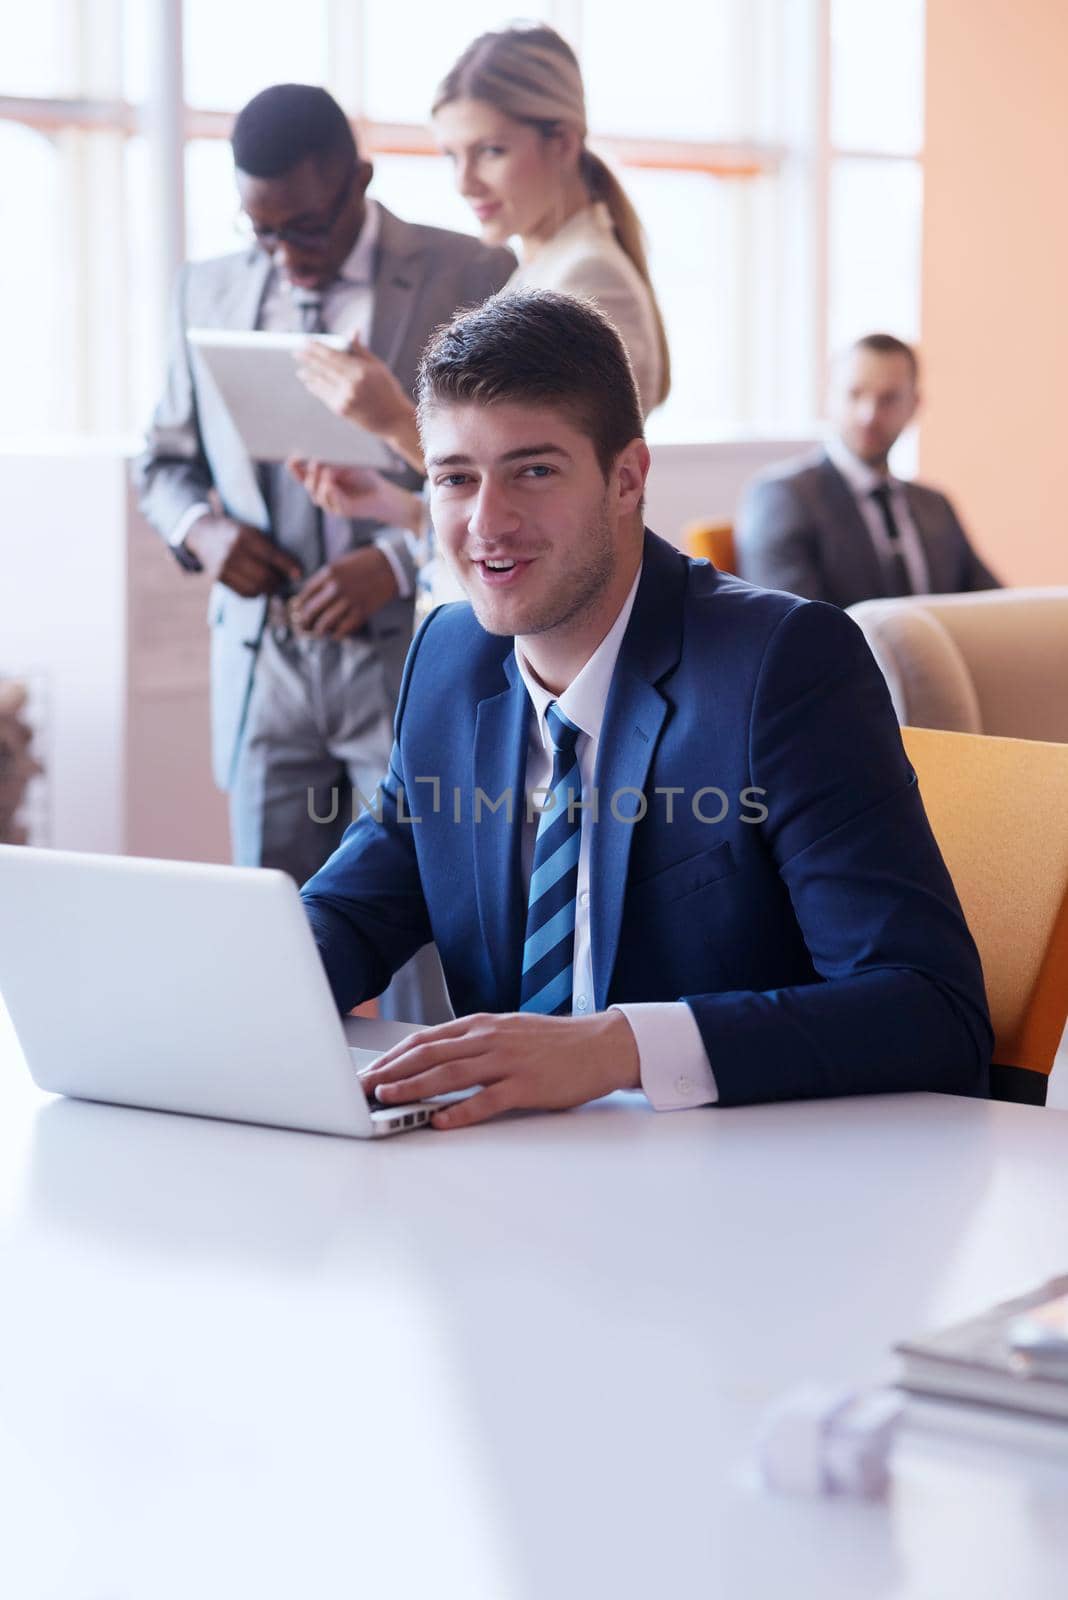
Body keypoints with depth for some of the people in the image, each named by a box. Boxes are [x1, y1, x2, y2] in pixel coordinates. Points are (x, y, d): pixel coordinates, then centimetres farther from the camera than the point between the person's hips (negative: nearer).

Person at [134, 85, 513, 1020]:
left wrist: (400, 560, -18)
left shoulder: (474, 280, -4)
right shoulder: (210, 292, 11)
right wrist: (197, 527, -3)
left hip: (416, 665, -4)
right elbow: (165, 459, 20)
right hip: (264, 664, 4)